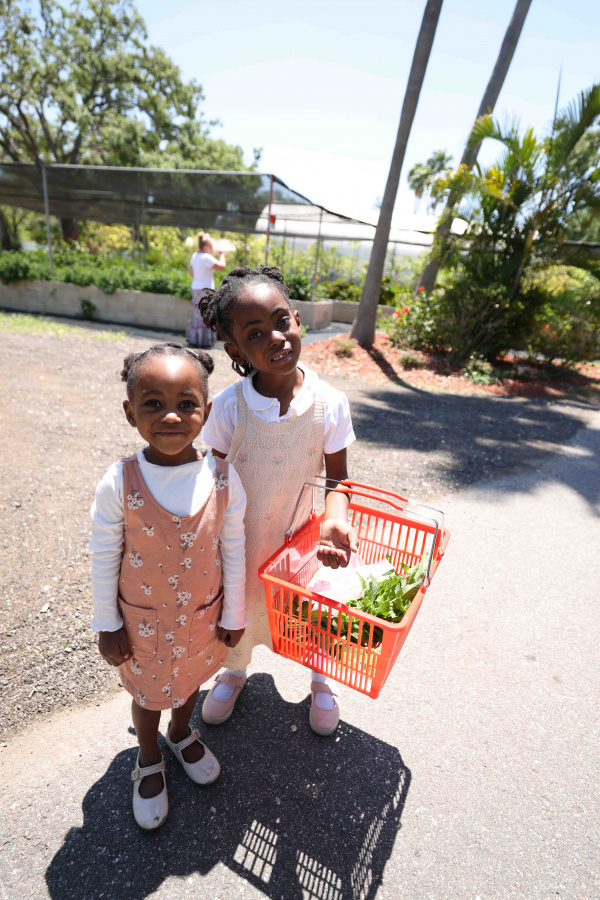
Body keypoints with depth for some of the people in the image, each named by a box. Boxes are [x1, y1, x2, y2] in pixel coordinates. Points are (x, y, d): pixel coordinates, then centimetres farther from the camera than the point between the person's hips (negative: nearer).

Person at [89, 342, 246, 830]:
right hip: (142, 619, -1)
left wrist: (233, 614, -1)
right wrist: (107, 625, -3)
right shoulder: (119, 483, -25)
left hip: (203, 614, 2)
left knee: (191, 677, 29)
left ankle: (182, 732, 62)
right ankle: (149, 761, 56)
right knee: (148, 693, 25)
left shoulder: (223, 477, -22)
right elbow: (104, 558, -12)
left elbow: (233, 550, -10)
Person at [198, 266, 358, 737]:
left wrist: (335, 518, -29)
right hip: (240, 538, 0)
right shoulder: (228, 407, -20)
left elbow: (338, 476, -9)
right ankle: (235, 672, 60)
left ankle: (321, 680, 57)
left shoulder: (330, 403, -19)